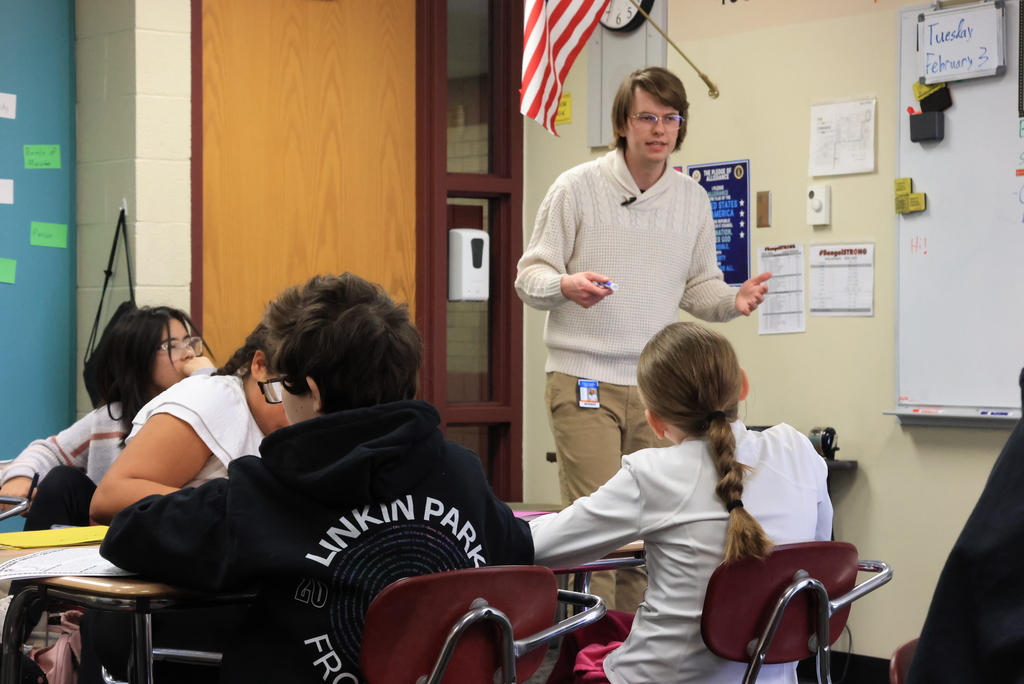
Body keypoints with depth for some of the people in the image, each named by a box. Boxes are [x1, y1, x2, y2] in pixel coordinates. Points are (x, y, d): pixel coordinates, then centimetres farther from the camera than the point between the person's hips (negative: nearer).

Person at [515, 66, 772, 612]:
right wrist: (565, 285, -24)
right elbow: (529, 276, -1)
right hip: (583, 379, -4)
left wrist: (733, 301, -3)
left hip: (657, 384, 4)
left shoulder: (693, 199, 11)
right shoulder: (577, 188, -2)